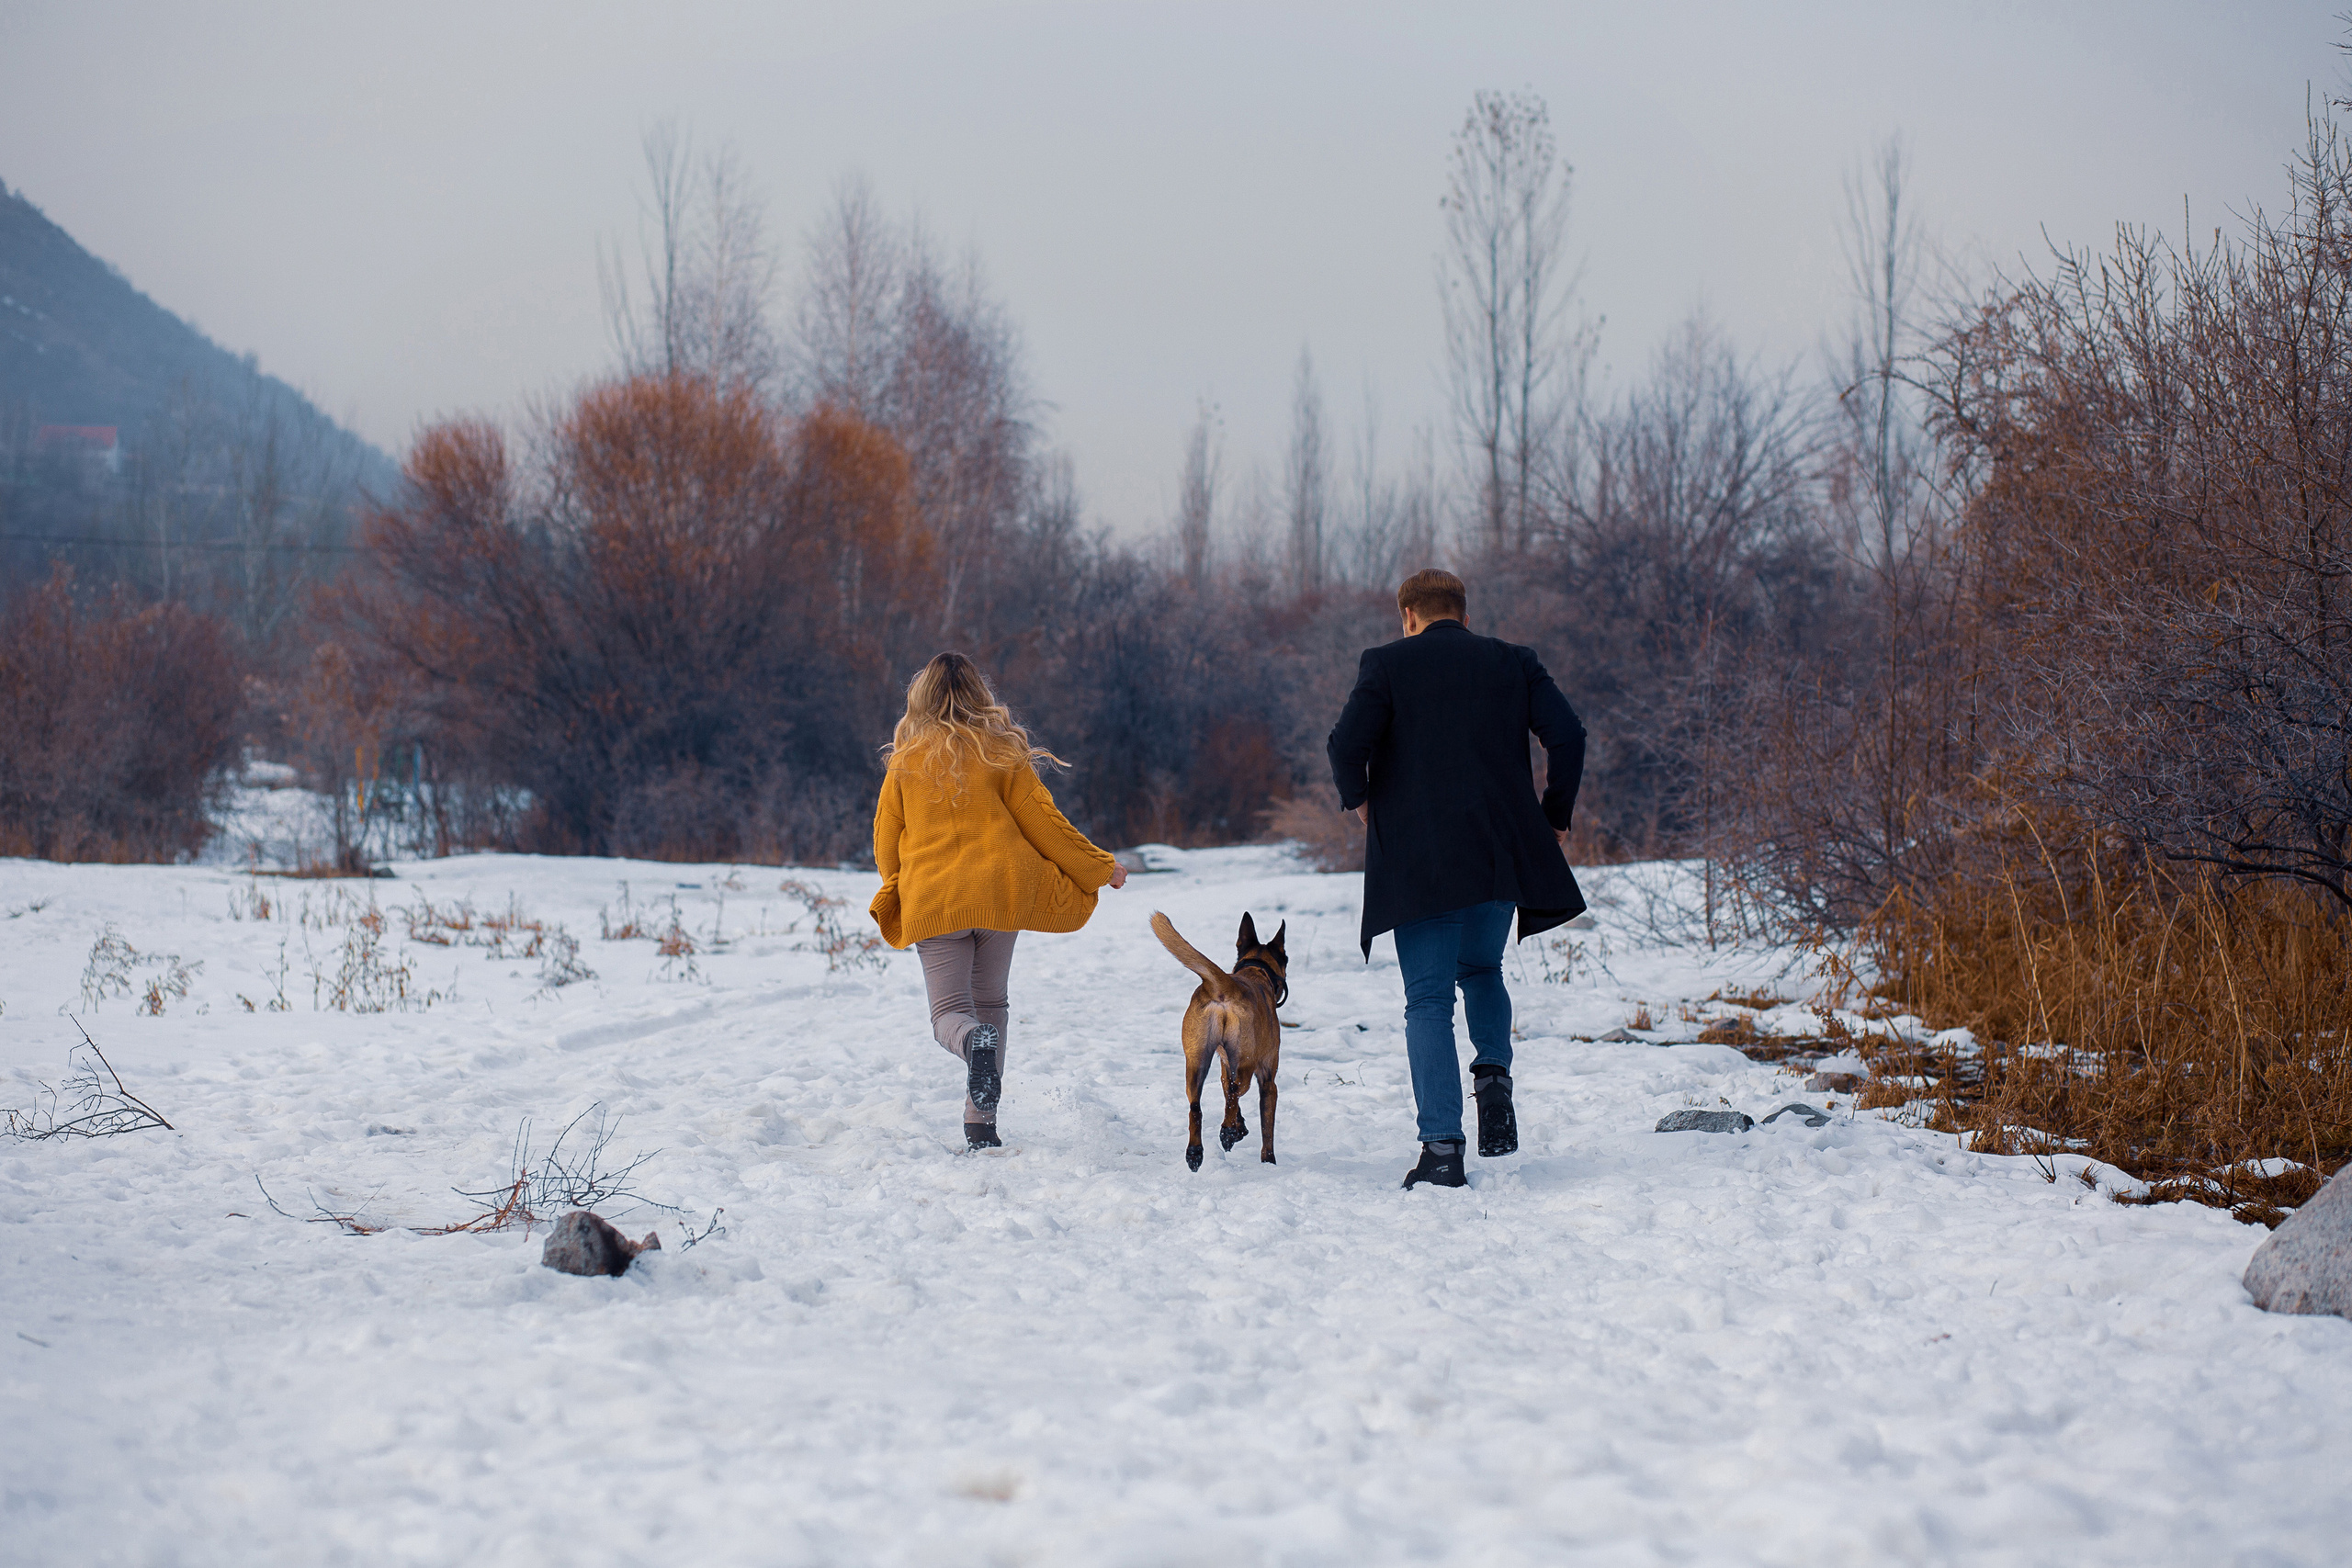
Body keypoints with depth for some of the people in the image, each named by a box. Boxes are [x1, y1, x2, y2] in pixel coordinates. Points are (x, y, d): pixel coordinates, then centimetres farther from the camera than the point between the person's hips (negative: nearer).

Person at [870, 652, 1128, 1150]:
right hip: (999, 893, 0)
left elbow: (885, 838, 11)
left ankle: (975, 1042, -35)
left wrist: (899, 890, 31)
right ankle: (981, 1124, 6)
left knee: (950, 1012, 3)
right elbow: (1044, 823, 1)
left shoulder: (905, 761, 4)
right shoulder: (1001, 753, 0)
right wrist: (1100, 868, 15)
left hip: (932, 900, 0)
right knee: (990, 1004, 14)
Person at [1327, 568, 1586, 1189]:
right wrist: (1554, 817, 10)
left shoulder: (1388, 663, 1)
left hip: (1418, 858, -3)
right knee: (1481, 970, 27)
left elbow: (1347, 743, -11)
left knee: (1428, 1001, 2)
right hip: (1502, 854, 3)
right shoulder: (1513, 662, 9)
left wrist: (1360, 802, 7)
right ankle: (1494, 1074, 2)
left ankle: (1442, 1148, -5)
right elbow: (1567, 735, -1)